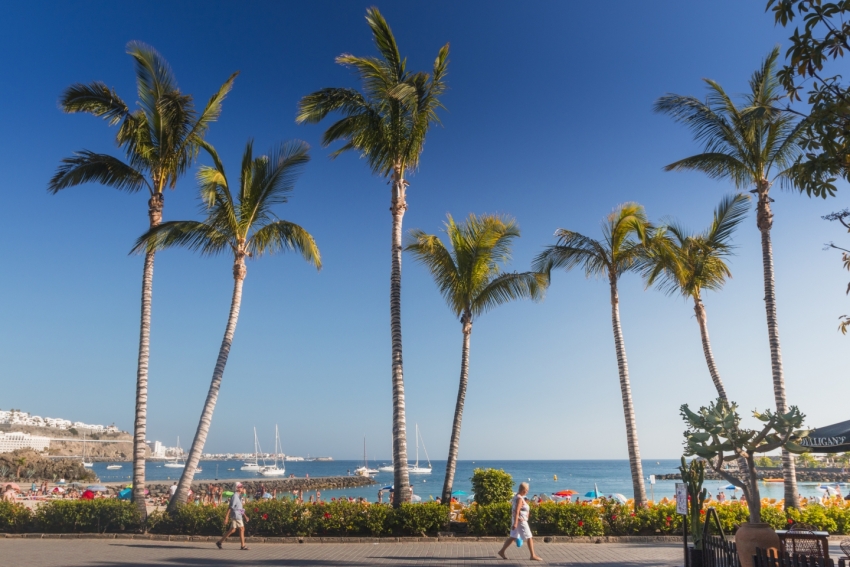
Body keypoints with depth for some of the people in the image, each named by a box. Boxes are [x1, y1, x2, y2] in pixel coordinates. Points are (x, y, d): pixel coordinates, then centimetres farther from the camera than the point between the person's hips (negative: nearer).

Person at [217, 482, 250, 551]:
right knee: (241, 529, -4)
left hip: (238, 516, 9)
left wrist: (245, 516, 22)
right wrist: (226, 517, -21)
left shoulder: (238, 496, 15)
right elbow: (230, 507, -18)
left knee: (232, 530, 9)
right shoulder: (235, 496, -15)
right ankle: (243, 546, 2)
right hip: (236, 516, -9)